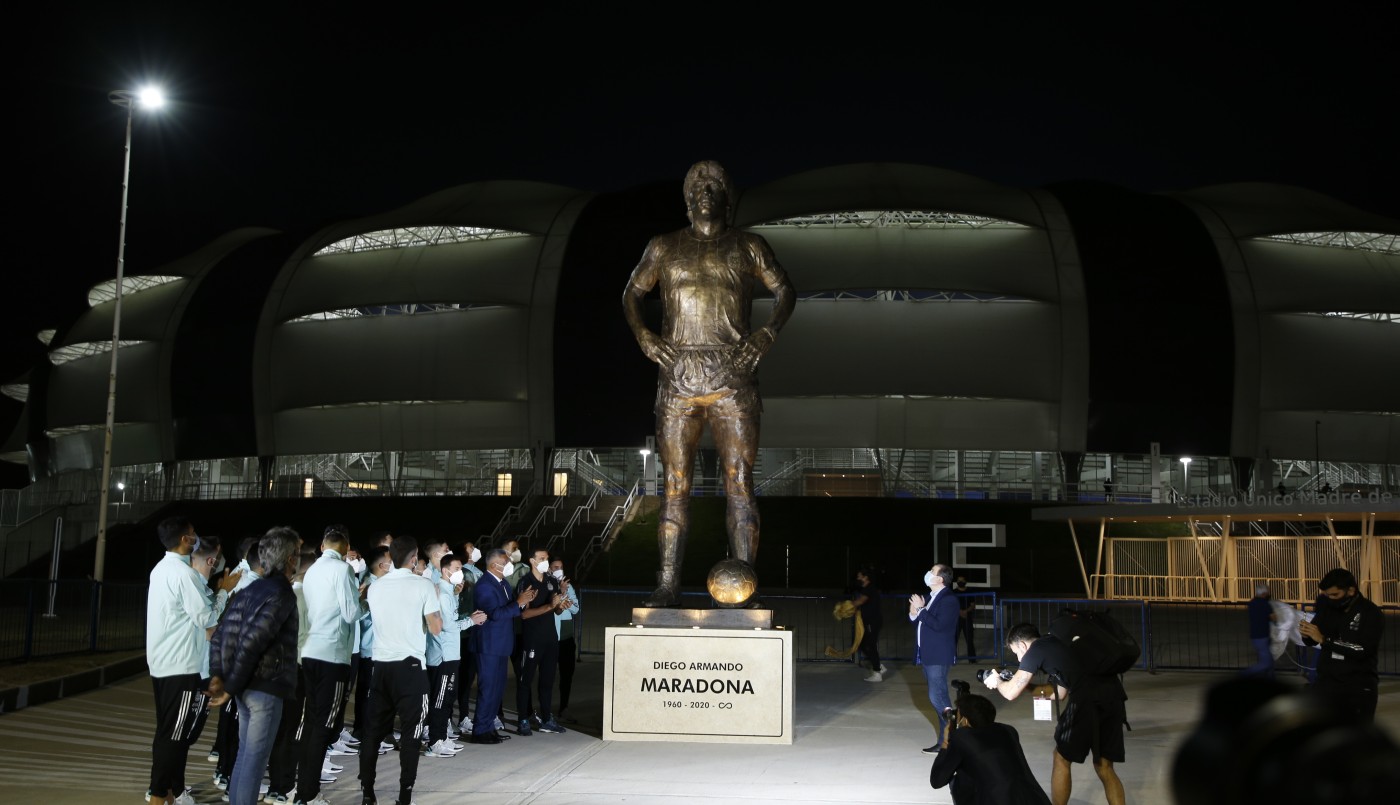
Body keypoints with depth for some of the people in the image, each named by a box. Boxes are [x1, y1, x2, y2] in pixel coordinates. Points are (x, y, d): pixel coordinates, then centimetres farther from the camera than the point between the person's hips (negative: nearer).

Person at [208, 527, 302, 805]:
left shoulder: (250, 590, 11)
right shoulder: (282, 594, -15)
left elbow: (222, 634, 8)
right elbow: (251, 642, -21)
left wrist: (217, 675, 4)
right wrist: (231, 686, -13)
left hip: (246, 686, 8)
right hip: (266, 687, -8)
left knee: (244, 754, 16)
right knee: (255, 758, -3)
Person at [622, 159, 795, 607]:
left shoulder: (748, 247, 12)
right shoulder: (664, 247, 15)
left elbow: (784, 291, 19)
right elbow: (632, 294, 23)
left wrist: (768, 334, 3)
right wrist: (642, 335, 6)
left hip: (732, 378, -1)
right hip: (678, 377, 1)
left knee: (739, 480, -7)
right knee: (675, 482, -1)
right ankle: (668, 585, 2)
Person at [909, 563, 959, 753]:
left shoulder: (948, 600, -14)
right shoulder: (930, 597, 15)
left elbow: (939, 625, -26)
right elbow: (918, 622, 20)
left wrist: (921, 609, -20)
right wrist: (913, 614, -1)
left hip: (938, 657, -10)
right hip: (927, 655, 10)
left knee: (937, 696, -13)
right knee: (939, 697, 13)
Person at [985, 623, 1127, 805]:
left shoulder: (1036, 650, 9)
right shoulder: (1058, 644, 31)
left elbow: (1011, 693, 9)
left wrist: (997, 682, 30)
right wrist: (1028, 686, 43)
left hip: (1088, 701, -7)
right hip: (1114, 696, 7)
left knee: (1061, 759, 13)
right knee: (1104, 767, 15)